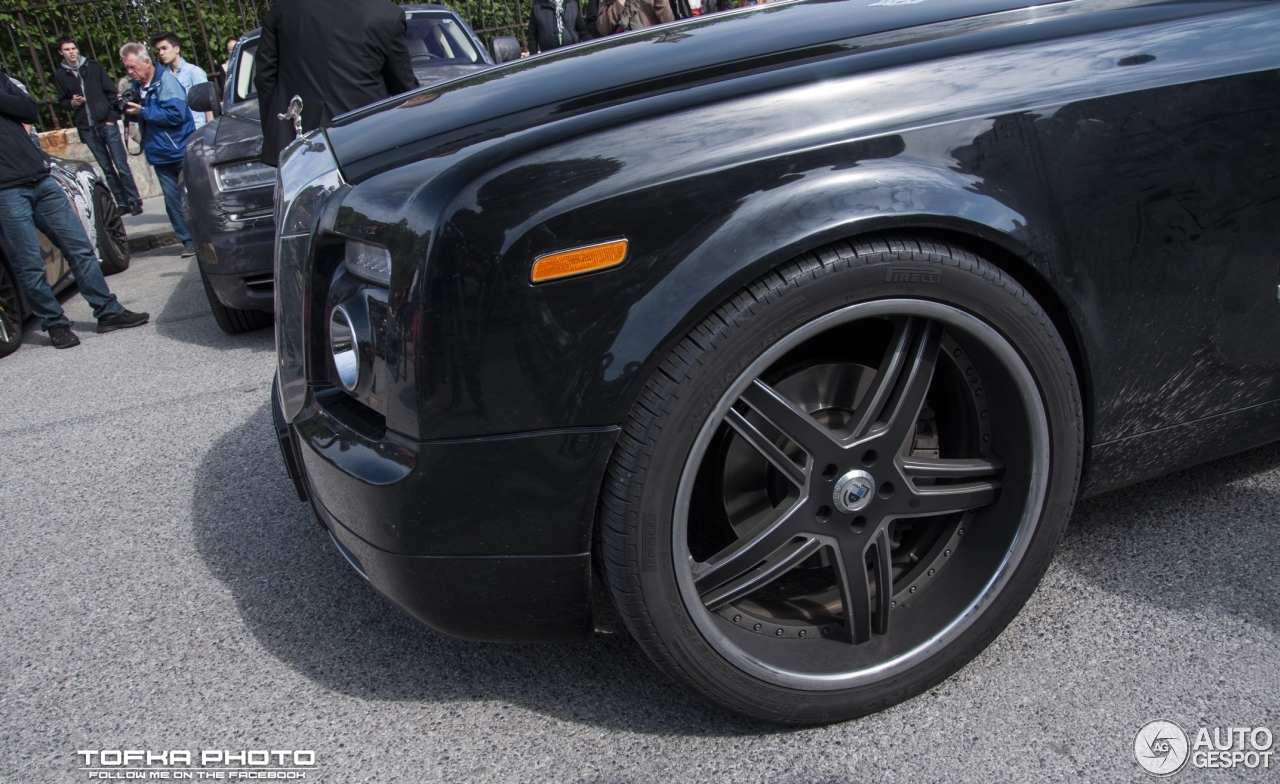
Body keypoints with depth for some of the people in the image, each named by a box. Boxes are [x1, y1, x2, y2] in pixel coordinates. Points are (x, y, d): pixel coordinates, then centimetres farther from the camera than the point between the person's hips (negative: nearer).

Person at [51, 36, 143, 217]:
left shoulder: (94, 66, 2)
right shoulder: (60, 74, 5)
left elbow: (112, 92, 2)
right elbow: (62, 101, 13)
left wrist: (112, 116, -6)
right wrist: (72, 103, -9)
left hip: (106, 123, -2)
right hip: (87, 129, 2)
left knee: (121, 165, -5)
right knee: (107, 169, 6)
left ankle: (134, 200, 3)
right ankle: (122, 202, 11)